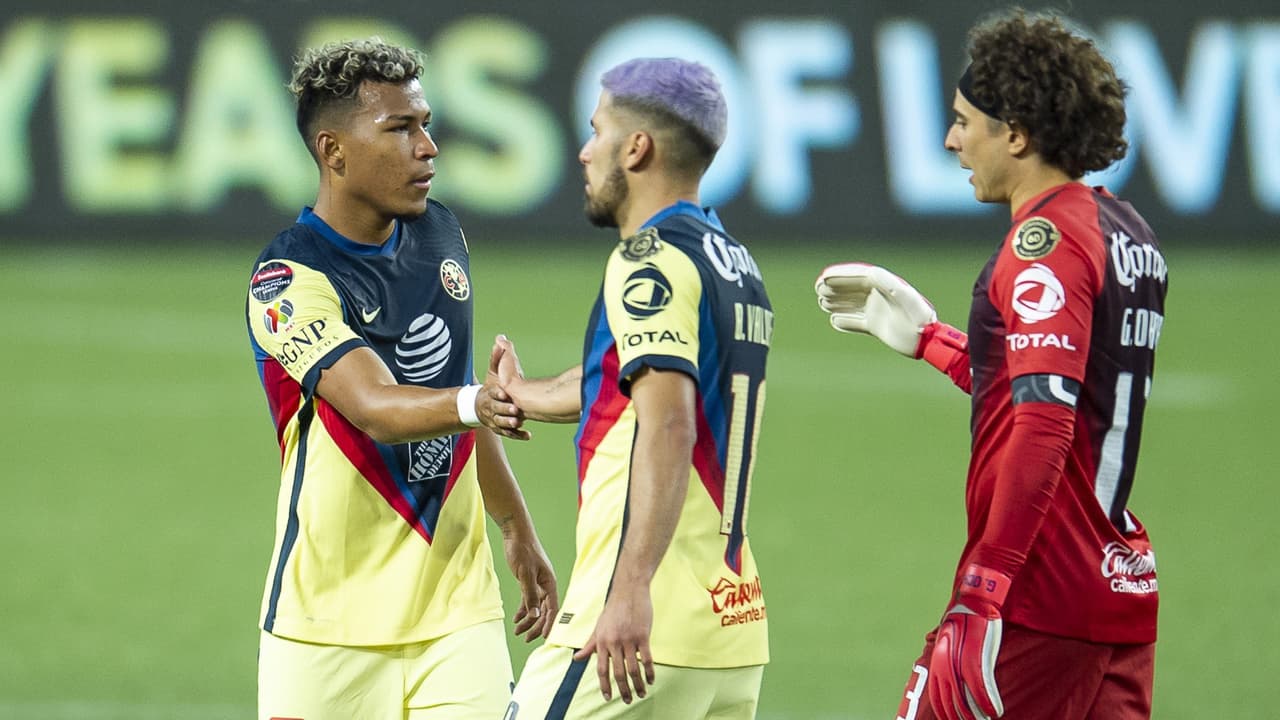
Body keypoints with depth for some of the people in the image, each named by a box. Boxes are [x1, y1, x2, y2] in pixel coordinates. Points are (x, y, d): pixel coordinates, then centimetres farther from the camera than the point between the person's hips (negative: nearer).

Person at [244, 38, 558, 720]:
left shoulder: (441, 235, 10)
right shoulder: (288, 282, -13)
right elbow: (374, 408, -28)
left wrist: (517, 530, 27)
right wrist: (471, 403, -46)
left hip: (460, 609, 5)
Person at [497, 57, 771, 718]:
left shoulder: (650, 259, -9)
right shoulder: (735, 263, 18)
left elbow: (668, 424, -23)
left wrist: (631, 590, -32)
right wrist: (525, 395, 53)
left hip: (637, 625, -9)